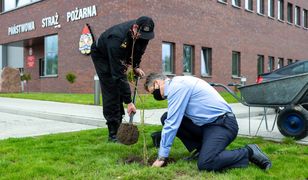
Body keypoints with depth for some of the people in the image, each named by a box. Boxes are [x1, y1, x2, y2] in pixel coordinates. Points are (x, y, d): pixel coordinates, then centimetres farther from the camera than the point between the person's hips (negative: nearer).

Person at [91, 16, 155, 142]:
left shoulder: (142, 34, -23)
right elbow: (118, 74, -43)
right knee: (111, 92, -14)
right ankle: (113, 134, -9)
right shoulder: (117, 38, -43)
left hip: (117, 57, 7)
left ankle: (118, 128, 10)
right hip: (102, 55, -6)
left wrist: (136, 66, -9)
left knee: (121, 89, 1)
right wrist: (128, 102, -41)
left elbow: (138, 49, 4)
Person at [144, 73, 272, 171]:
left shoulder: (176, 85, -16)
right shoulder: (177, 85, 14)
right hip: (206, 123, 9)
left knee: (205, 164, -28)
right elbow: (173, 120, 19)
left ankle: (249, 152, -6)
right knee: (166, 118, 3)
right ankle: (198, 150, 9)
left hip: (222, 124, -9)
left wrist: (162, 157, -13)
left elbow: (172, 123, -18)